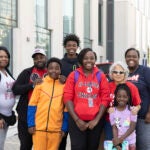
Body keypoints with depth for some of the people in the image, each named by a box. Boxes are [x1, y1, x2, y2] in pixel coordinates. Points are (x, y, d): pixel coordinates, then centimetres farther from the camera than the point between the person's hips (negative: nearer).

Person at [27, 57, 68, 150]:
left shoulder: (64, 86, 3)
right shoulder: (40, 84, 1)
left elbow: (66, 109, 5)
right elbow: (32, 105, 2)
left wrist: (64, 128, 2)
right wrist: (31, 124, -4)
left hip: (56, 129, 1)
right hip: (39, 127, -1)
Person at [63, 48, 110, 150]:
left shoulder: (101, 76, 4)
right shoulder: (73, 75, 2)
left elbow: (105, 98, 1)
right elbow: (67, 98, -2)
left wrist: (97, 119, -6)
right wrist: (77, 119, -7)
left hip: (95, 120, 1)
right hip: (77, 120, -1)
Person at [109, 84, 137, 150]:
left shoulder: (132, 110, -7)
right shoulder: (113, 111, -4)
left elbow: (132, 127, -10)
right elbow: (114, 128, -6)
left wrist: (122, 138, -19)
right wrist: (116, 141, -19)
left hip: (130, 141, 0)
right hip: (118, 140, 1)